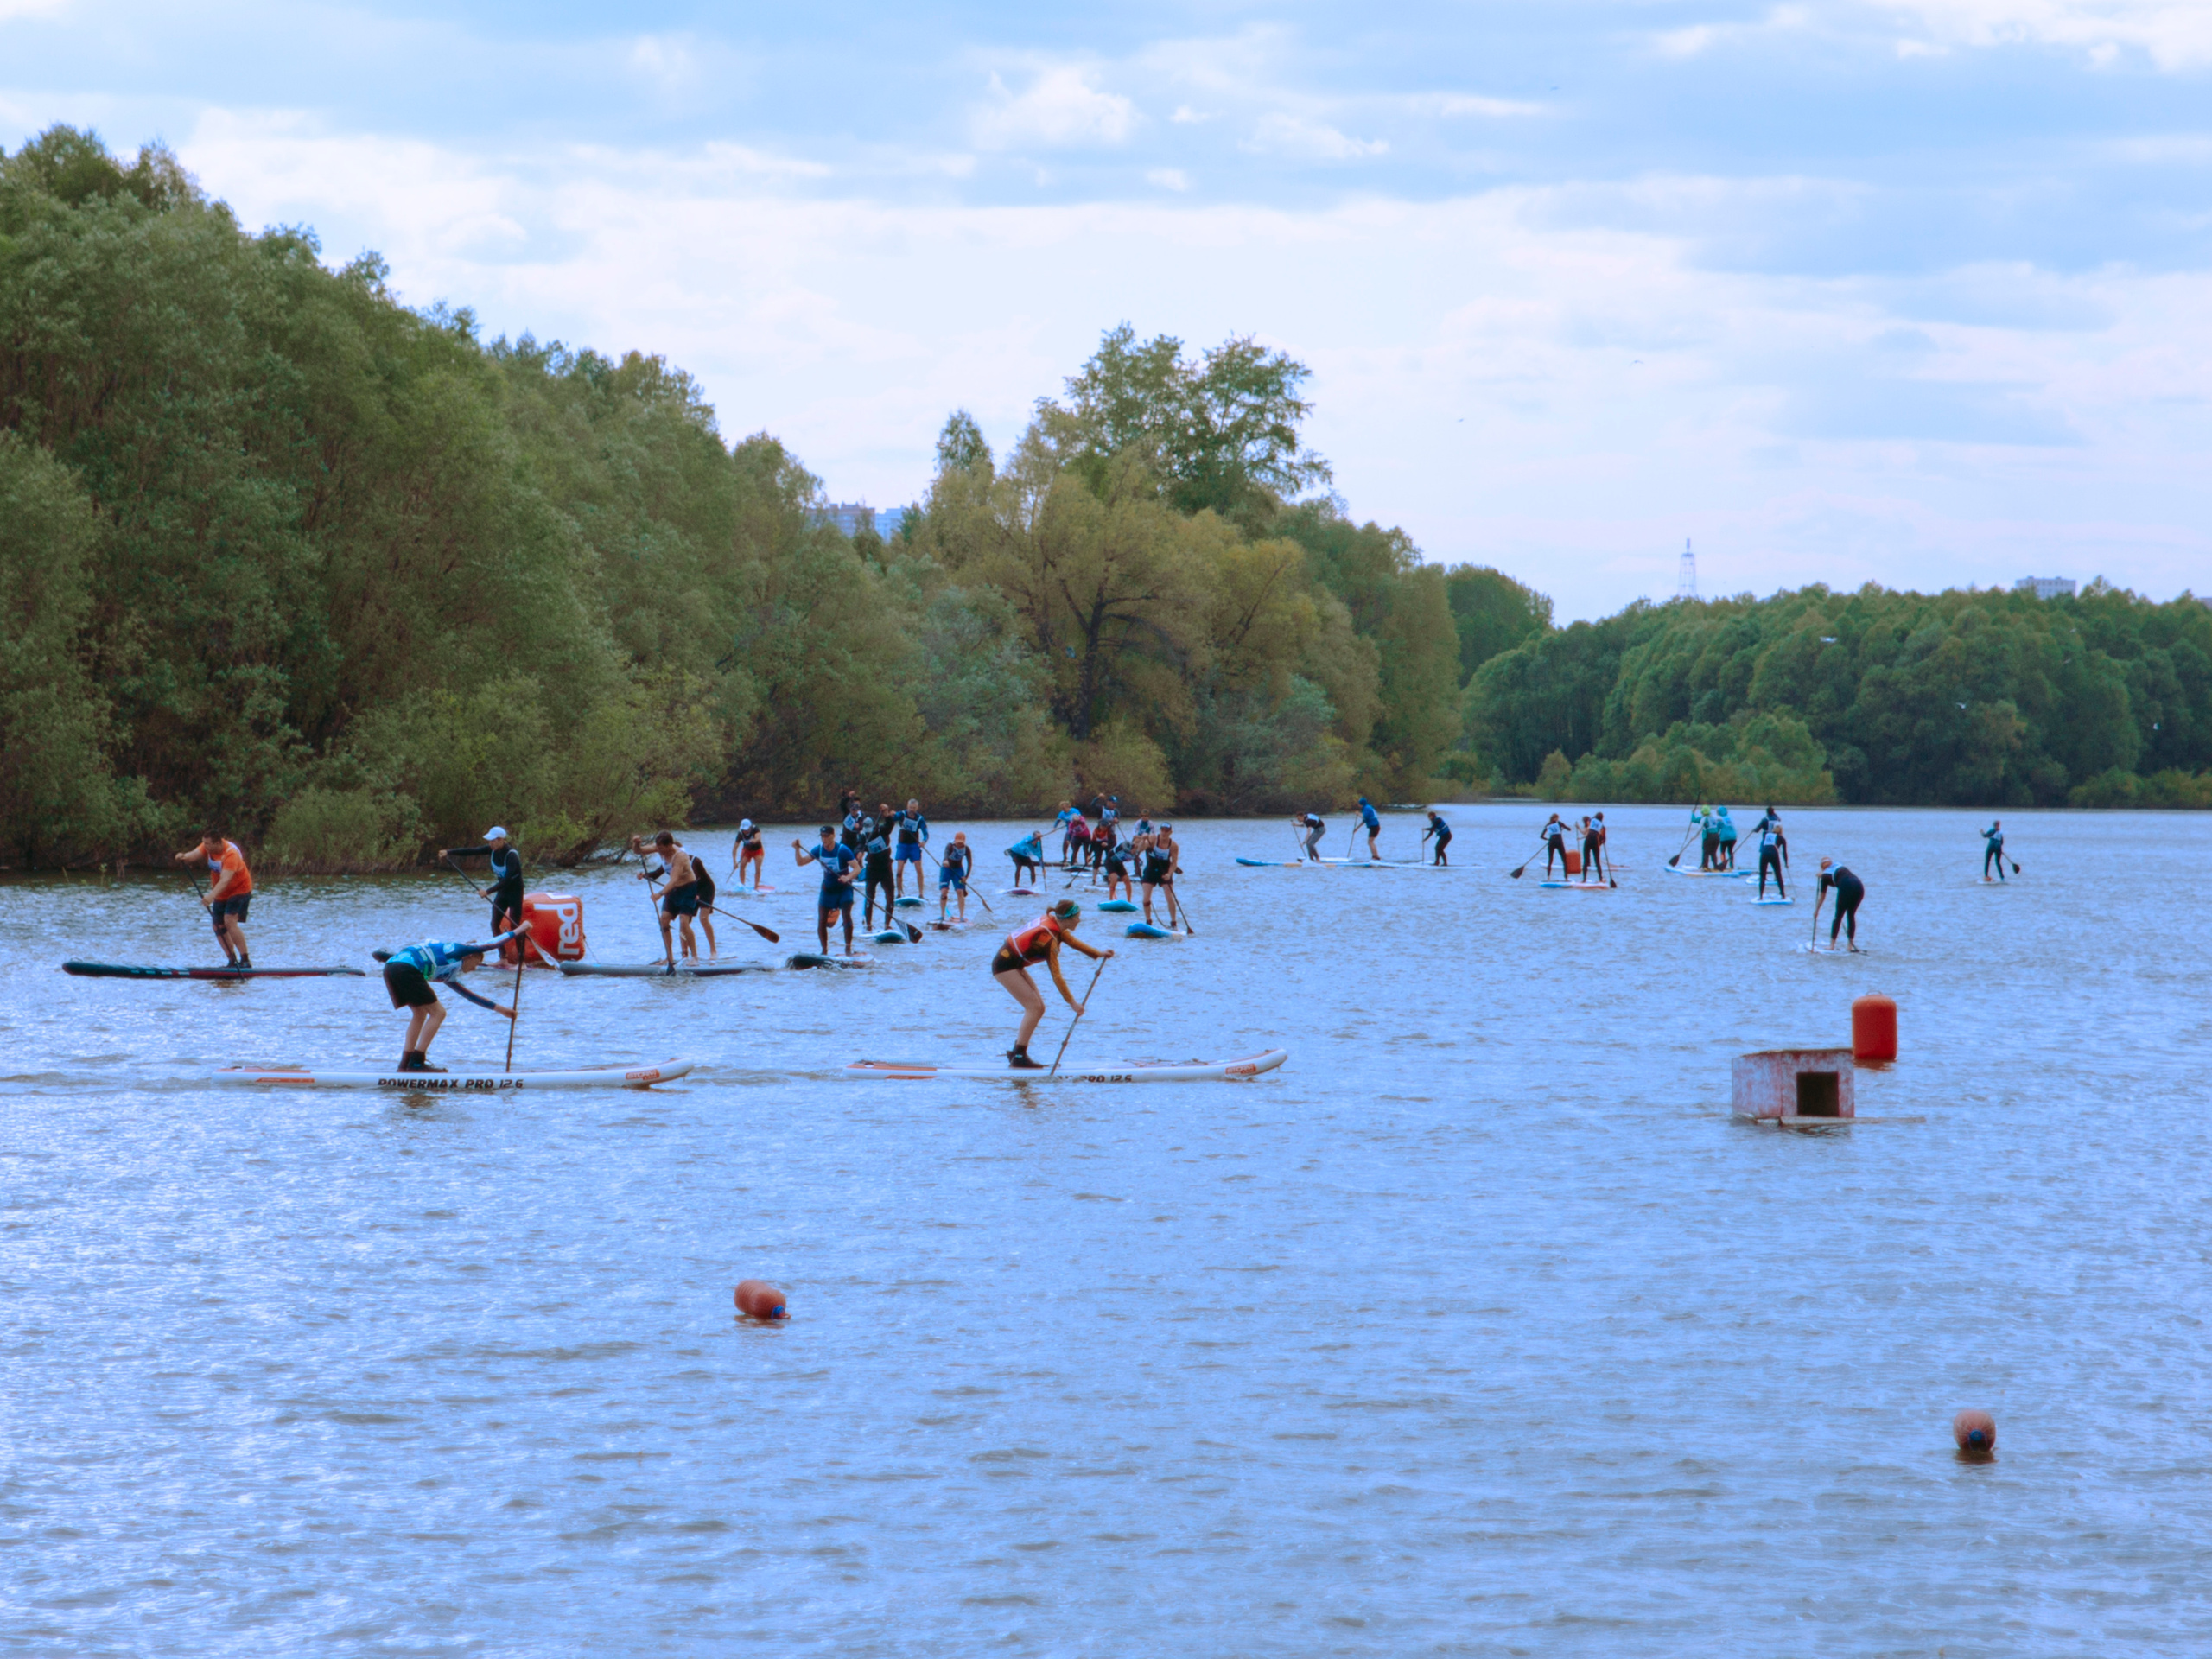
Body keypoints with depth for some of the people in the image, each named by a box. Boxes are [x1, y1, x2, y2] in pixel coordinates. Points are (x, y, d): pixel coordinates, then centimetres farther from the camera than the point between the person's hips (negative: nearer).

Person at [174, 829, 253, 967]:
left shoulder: (231, 855, -31)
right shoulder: (208, 847, -8)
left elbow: (225, 880, -41)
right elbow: (194, 854, -25)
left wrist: (212, 896, -55)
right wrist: (184, 857, -48)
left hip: (239, 890, -8)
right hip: (222, 893, 8)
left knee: (229, 921, -23)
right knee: (218, 927, 5)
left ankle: (246, 960, -20)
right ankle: (233, 961, 15)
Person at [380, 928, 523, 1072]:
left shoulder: (447, 974, 33)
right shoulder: (457, 950, 13)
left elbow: (471, 996, 43)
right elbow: (493, 944, 17)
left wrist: (499, 1009, 48)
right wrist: (518, 931, 30)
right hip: (406, 969, -9)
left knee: (420, 1014, 22)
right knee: (437, 1012, -1)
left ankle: (405, 1063, 19)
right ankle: (416, 1063, -4)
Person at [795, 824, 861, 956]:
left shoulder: (843, 850, -20)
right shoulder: (818, 850, -6)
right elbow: (801, 863, 0)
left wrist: (848, 877, -43)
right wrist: (797, 849, -18)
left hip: (844, 888, -4)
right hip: (827, 889, 4)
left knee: (847, 916, -20)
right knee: (821, 921, -2)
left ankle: (848, 948, -10)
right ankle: (824, 950, 12)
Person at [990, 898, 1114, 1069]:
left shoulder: (1052, 921, -2)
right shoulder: (1049, 938, -26)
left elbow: (1072, 940, 14)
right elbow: (1056, 976, -26)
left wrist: (1098, 954, 8)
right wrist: (1072, 1002, -23)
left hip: (1014, 963, 10)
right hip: (1005, 966, -10)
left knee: (1038, 1008, 7)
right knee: (1034, 1007, -14)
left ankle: (1017, 1053, 11)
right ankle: (1019, 1057, -14)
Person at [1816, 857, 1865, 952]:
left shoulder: (1825, 875, 13)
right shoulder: (1839, 866, 27)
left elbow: (1822, 896, 21)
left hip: (1846, 888, -5)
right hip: (1859, 886, 5)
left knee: (1838, 916, 8)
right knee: (1851, 916, 18)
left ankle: (1832, 945, 9)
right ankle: (1851, 945, 17)